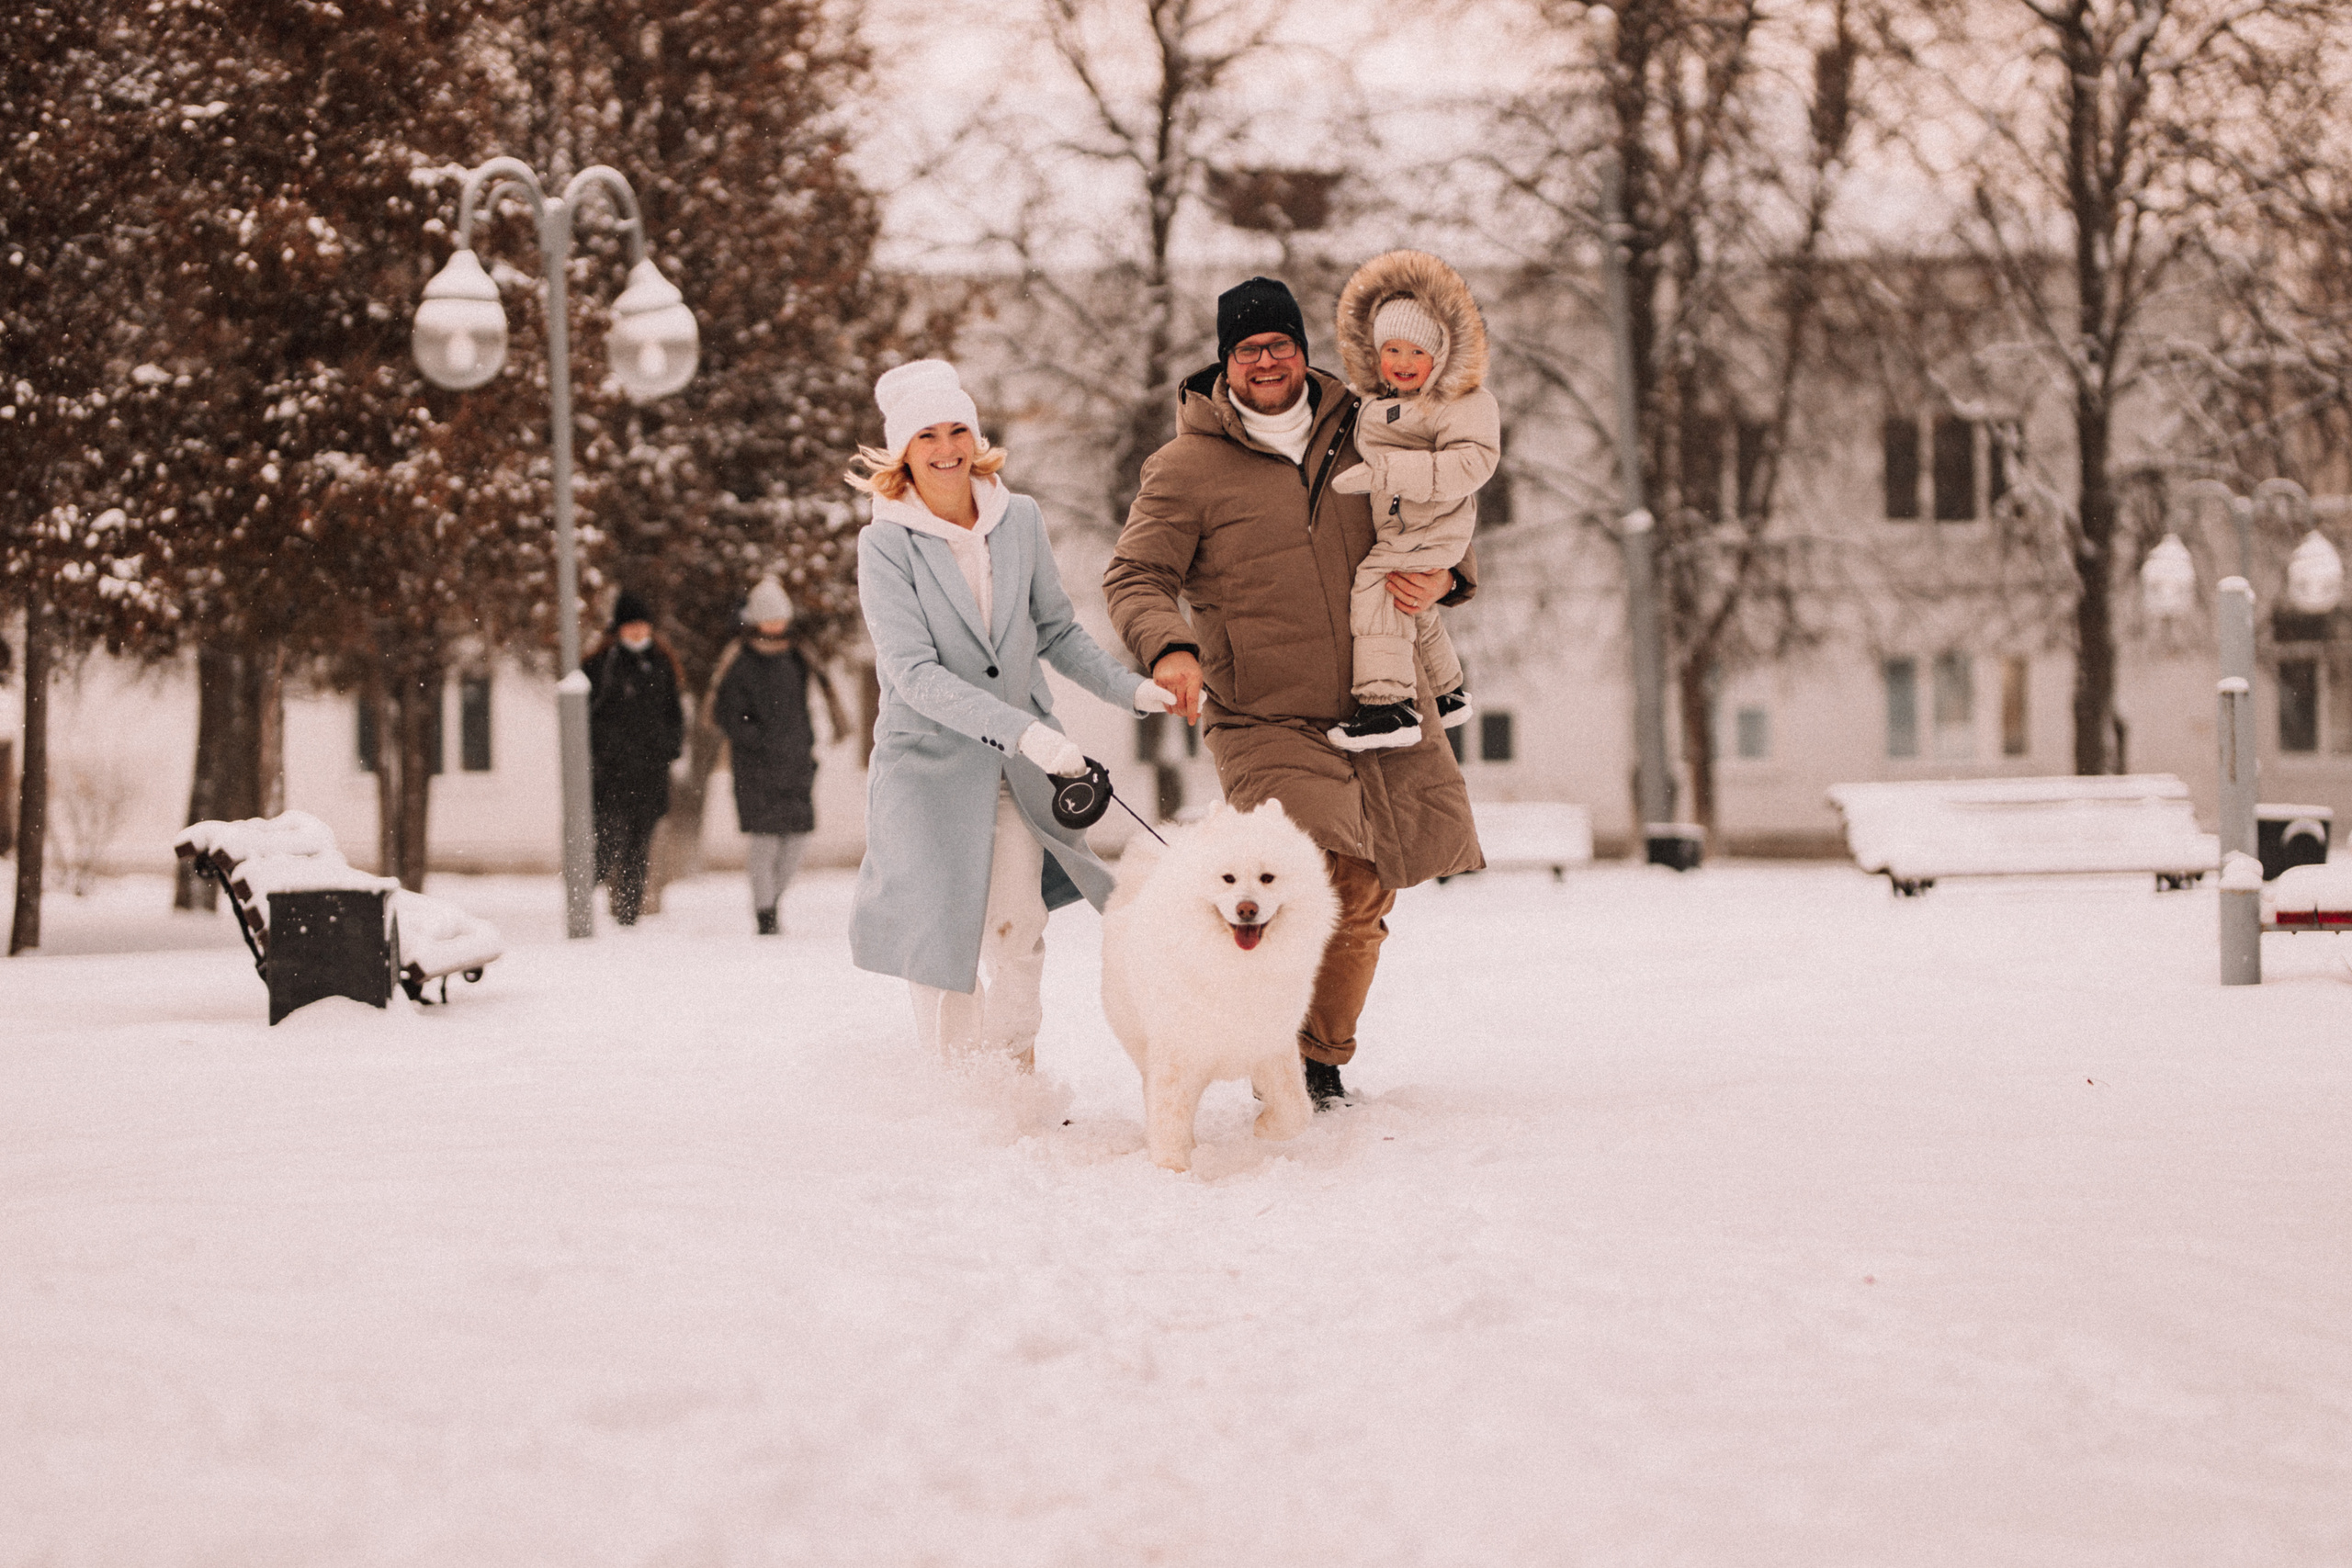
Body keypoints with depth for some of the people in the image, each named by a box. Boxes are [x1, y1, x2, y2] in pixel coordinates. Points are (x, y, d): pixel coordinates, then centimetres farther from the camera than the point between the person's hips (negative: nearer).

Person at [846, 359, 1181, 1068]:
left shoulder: (1018, 519, 1)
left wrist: (1131, 688, -3)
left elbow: (1056, 632, 13)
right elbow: (915, 673, -20)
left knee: (1017, 932, -3)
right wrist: (1023, 731, -29)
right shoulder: (886, 544, -12)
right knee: (944, 936, 0)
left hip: (1019, 768, 3)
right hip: (930, 762, -3)